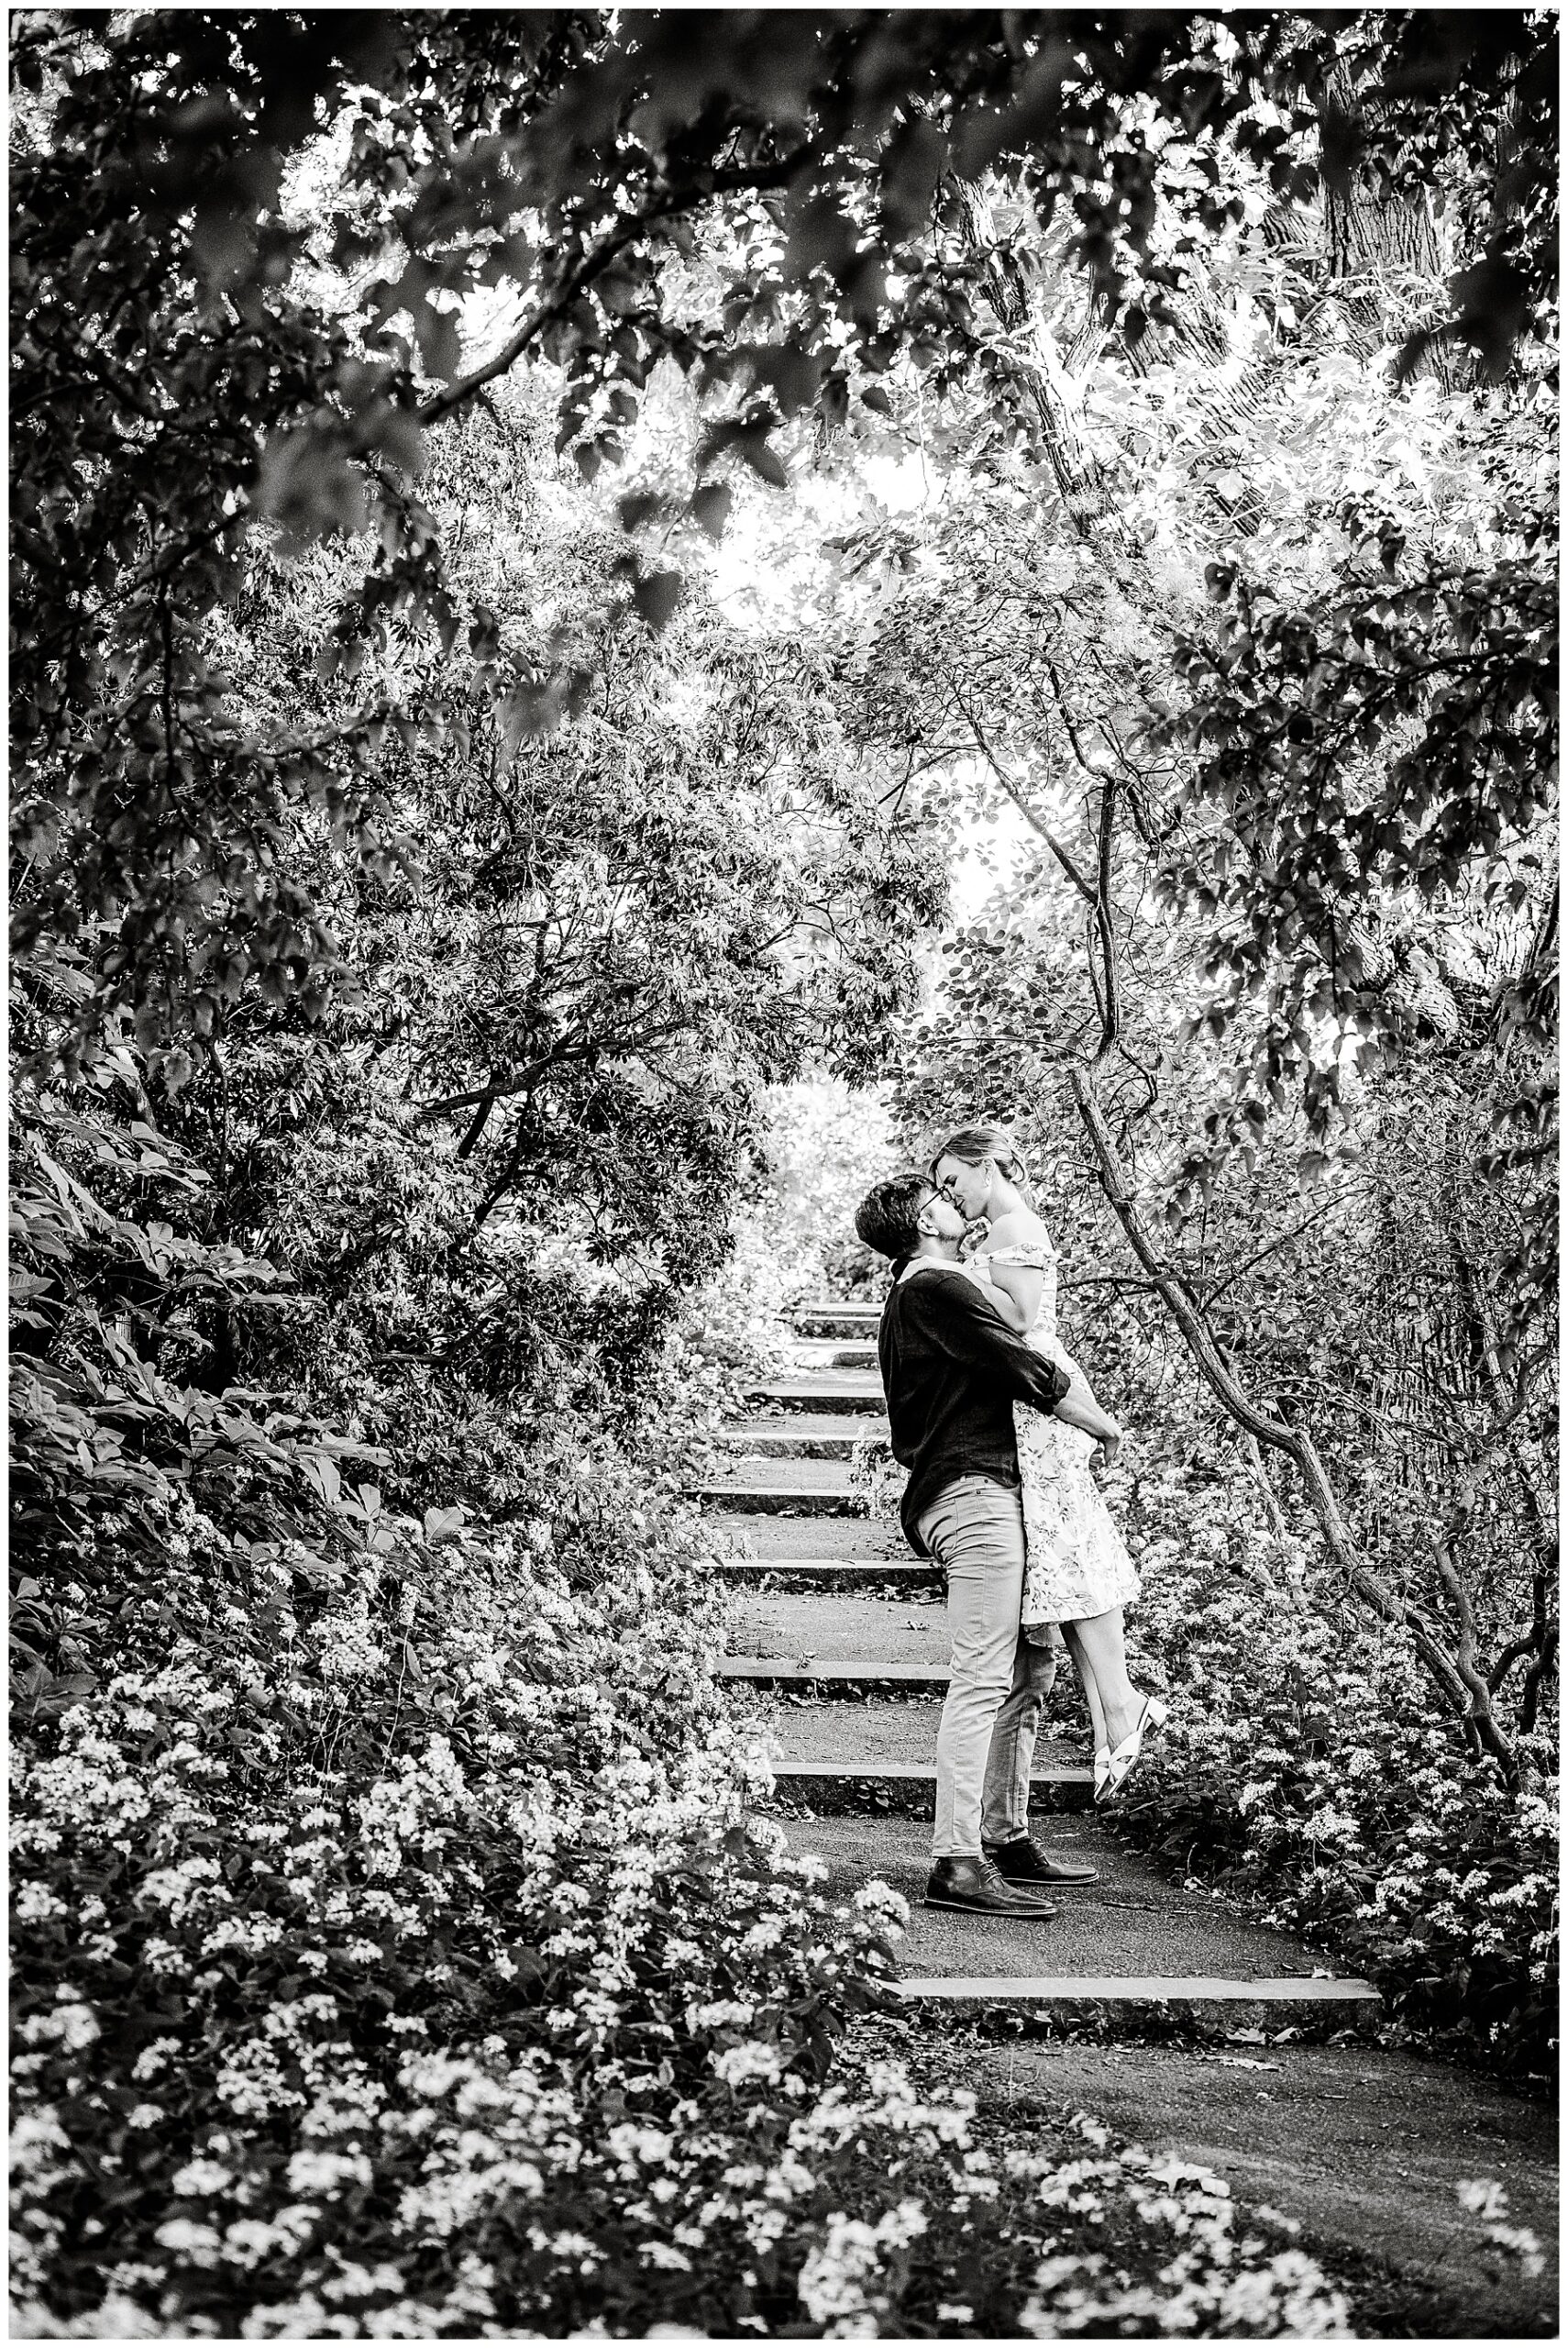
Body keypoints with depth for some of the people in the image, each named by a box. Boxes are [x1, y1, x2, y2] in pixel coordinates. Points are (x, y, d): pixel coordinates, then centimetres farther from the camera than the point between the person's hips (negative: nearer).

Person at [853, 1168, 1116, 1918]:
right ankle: (957, 1862, -16)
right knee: (983, 1679, -14)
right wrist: (1102, 1423, 4)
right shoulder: (940, 1288, -9)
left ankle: (1006, 1839, 18)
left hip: (950, 1487, 11)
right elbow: (1029, 1371, -10)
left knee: (1029, 1668, 13)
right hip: (975, 1491, -11)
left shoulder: (907, 1299, 23)